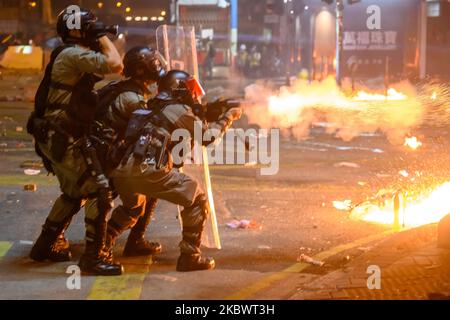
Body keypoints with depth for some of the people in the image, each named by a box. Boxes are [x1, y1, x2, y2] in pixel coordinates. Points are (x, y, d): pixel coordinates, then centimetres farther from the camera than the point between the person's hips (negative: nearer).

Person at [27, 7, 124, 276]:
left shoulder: (72, 55, 18)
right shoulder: (74, 54, -15)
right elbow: (115, 65, -24)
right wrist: (103, 37, -12)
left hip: (57, 137, 11)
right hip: (64, 139, -11)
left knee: (74, 192, 24)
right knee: (99, 190, -11)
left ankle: (46, 245, 34)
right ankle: (93, 257, -8)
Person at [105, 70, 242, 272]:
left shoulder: (154, 108, 28)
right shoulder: (179, 110, 5)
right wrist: (227, 117, 28)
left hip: (122, 171, 8)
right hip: (148, 170, -8)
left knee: (132, 205, 39)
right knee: (197, 200, 4)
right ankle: (190, 256, 1)